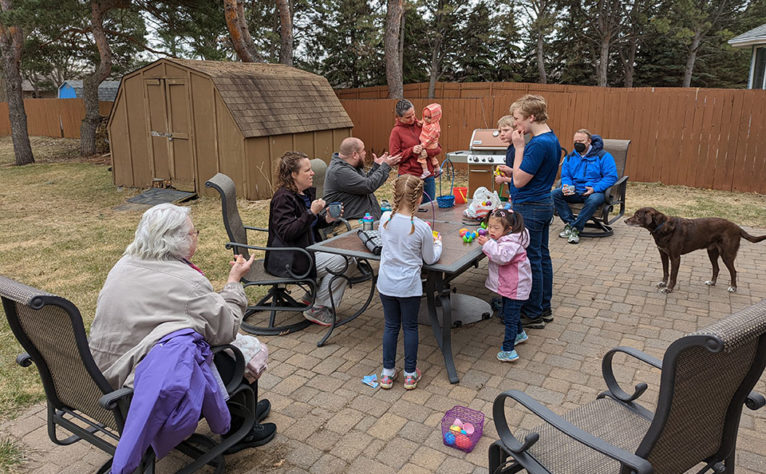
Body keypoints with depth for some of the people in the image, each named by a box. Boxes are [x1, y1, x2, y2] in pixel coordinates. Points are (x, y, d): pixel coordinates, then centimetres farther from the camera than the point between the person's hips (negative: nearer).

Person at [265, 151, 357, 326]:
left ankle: (314, 296, 9)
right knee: (339, 261, -18)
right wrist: (312, 212, -30)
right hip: (288, 260, -9)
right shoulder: (283, 198, -19)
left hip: (309, 249, 9)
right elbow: (286, 233, -28)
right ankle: (317, 308, -3)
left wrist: (326, 219, 0)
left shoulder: (308, 191, 9)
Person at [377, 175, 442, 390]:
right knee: (410, 327, 13)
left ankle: (387, 372, 25)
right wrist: (437, 244, 17)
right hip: (409, 286, -3)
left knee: (390, 326, 16)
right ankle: (410, 374, 25)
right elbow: (430, 259, -3)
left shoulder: (385, 218, -7)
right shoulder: (422, 228, -16)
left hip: (386, 283, 3)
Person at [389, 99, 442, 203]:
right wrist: (411, 151, -17)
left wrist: (427, 152, -13)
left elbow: (438, 148, 7)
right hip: (409, 177, -4)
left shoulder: (422, 126, 7)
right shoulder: (396, 131, -4)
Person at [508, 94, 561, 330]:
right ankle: (544, 308, 28)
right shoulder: (552, 139, 9)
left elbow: (519, 180, -20)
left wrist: (519, 147, -16)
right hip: (544, 204, 10)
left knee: (531, 260, 0)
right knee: (542, 257, 16)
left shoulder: (538, 144, -23)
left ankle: (532, 315, 11)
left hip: (529, 209, -10)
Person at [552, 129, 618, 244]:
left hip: (595, 191, -4)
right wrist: (566, 186, -12)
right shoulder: (570, 157, 12)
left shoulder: (603, 156, -2)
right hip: (574, 191, 4)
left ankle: (575, 228, -28)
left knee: (594, 200, -40)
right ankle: (569, 223, -20)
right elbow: (565, 176, 13)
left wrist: (595, 188, -22)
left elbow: (611, 177, -8)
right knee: (554, 194, -22)